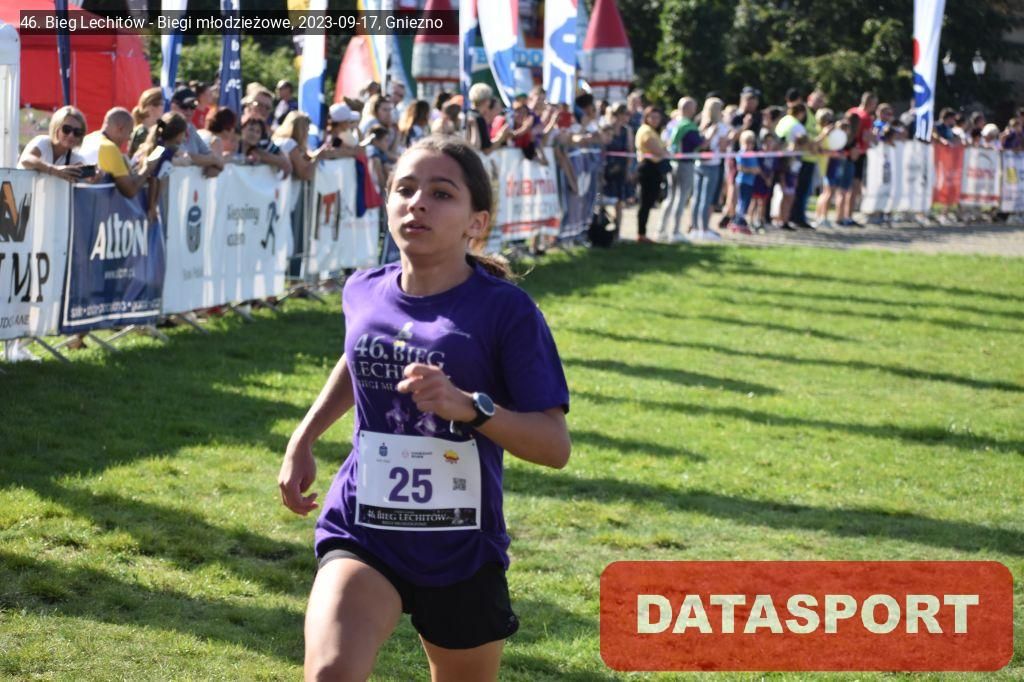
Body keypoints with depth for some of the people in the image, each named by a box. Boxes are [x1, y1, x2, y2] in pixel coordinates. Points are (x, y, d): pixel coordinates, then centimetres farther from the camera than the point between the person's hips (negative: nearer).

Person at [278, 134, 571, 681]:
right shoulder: (364, 293, 1)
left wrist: (470, 407, -31)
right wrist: (302, 441, 19)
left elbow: (555, 446, -16)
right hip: (361, 533, 1)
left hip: (462, 551, -1)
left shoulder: (505, 310, -12)